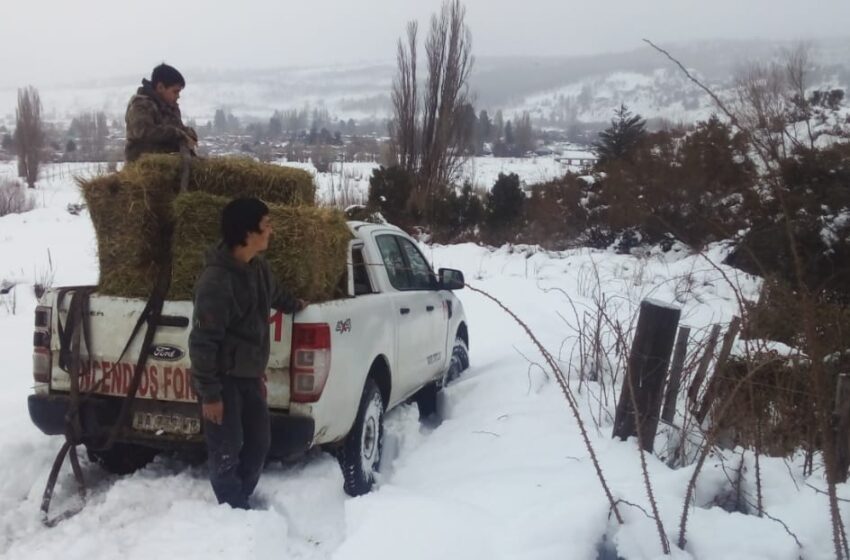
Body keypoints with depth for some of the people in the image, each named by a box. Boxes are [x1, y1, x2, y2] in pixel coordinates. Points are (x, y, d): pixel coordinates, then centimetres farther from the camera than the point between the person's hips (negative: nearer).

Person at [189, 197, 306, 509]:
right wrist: (209, 393, -21)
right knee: (226, 452, 0)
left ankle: (241, 504, 31)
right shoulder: (216, 280, -23)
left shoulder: (258, 267, 4)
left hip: (248, 376, 9)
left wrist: (294, 305, 45)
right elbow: (203, 341, -22)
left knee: (259, 443, 15)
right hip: (224, 379, -9)